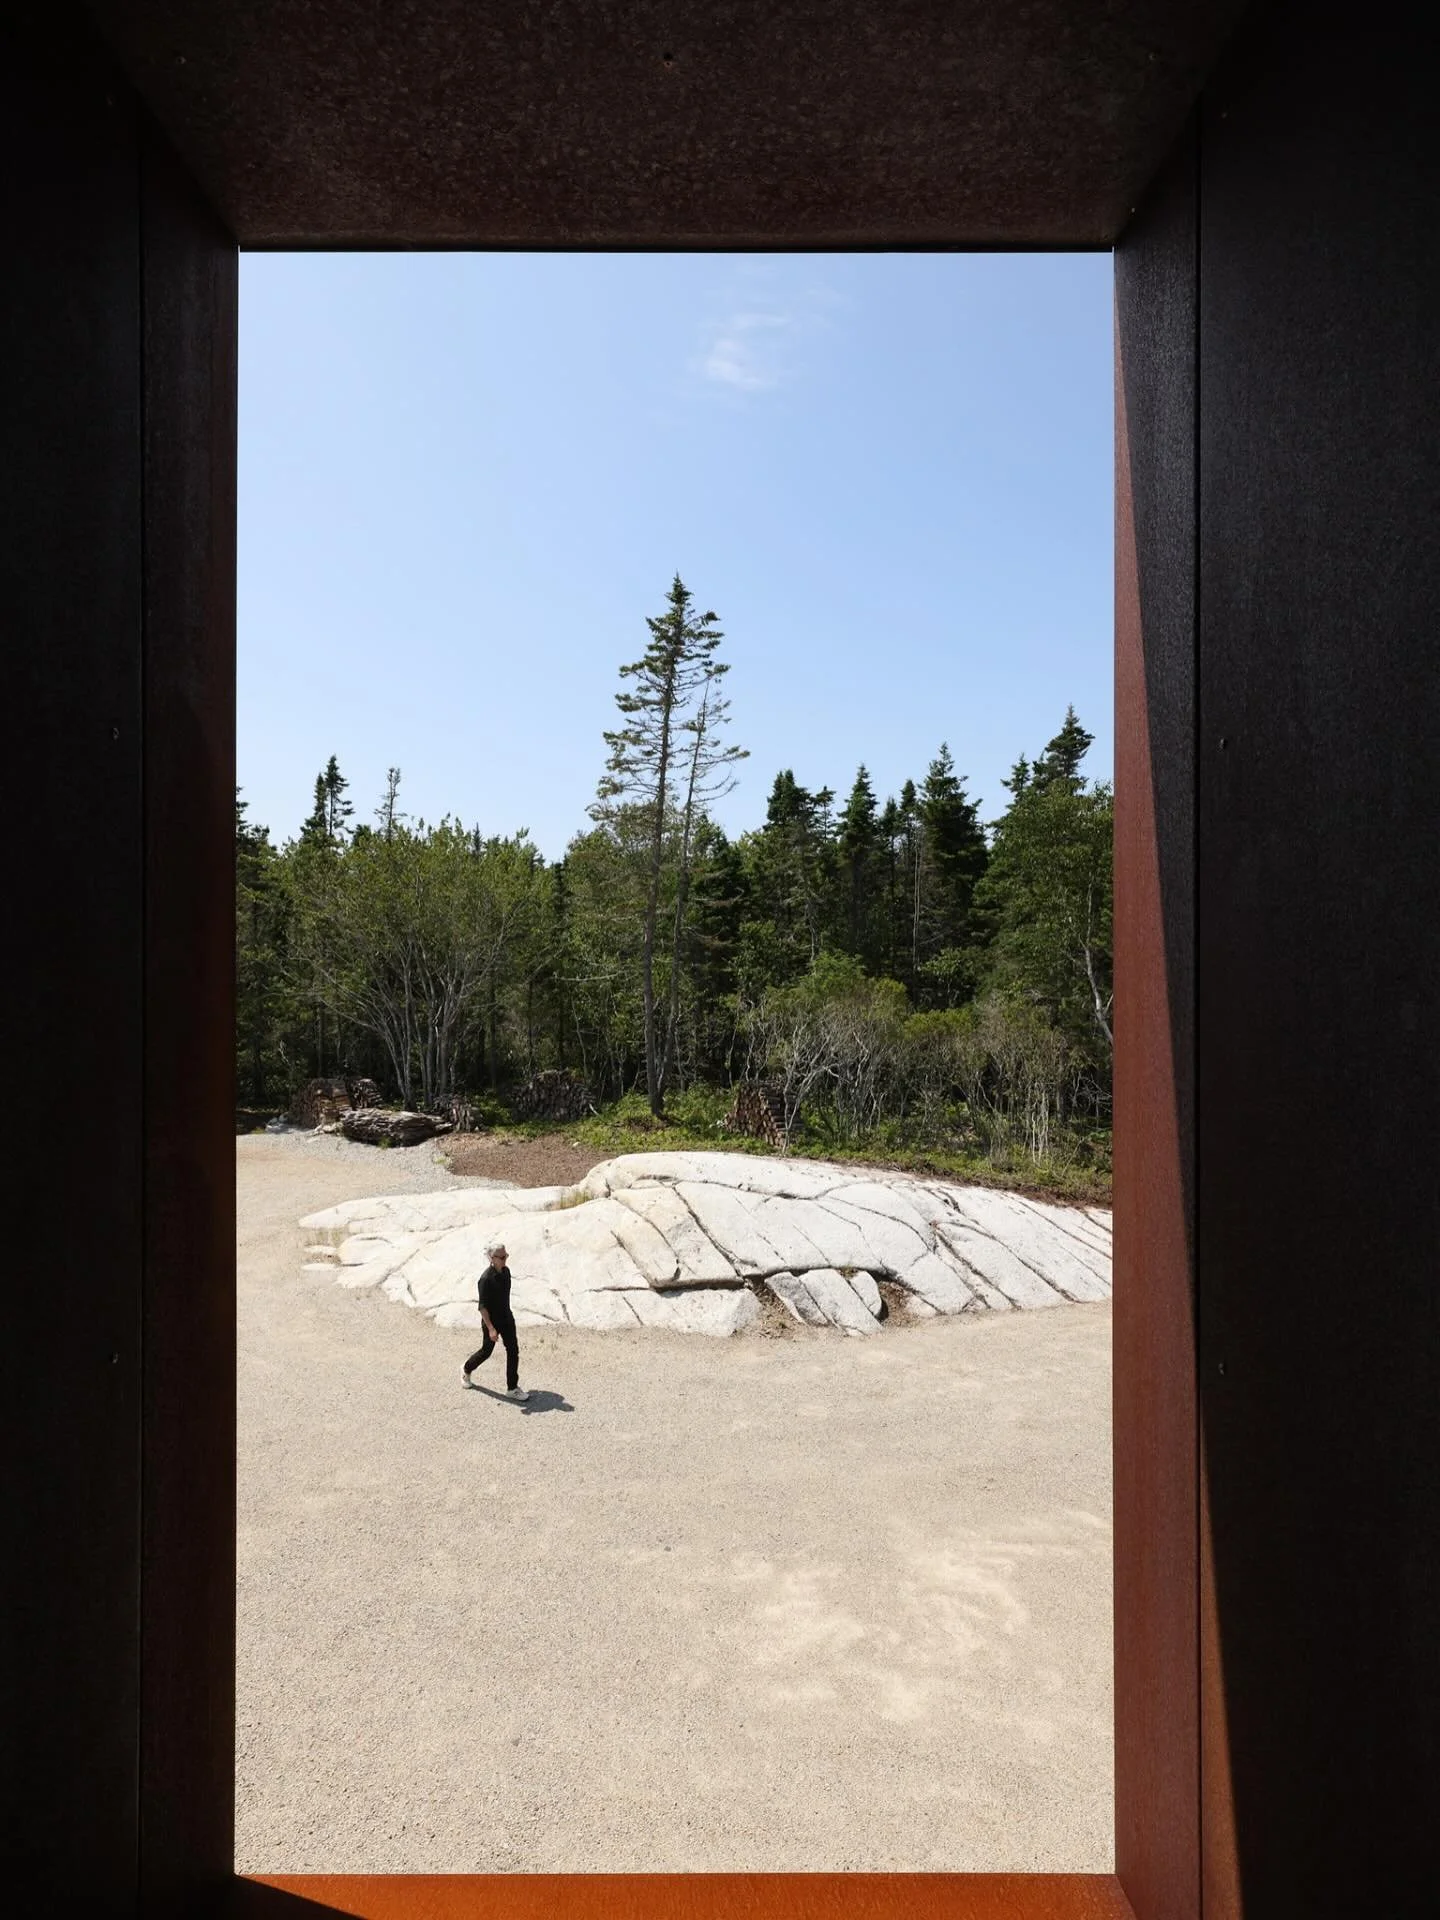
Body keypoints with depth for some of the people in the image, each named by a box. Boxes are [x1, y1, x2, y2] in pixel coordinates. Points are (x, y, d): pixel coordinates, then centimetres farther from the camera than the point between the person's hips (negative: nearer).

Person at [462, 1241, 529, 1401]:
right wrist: (491, 1329, -23)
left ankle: (512, 1388, 15)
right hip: (492, 1320, -6)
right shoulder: (486, 1278, -26)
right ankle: (466, 1369, 44)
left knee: (513, 1350, 5)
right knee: (487, 1351, 13)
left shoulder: (506, 1271, -3)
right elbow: (483, 1306, -22)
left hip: (506, 1317, 6)